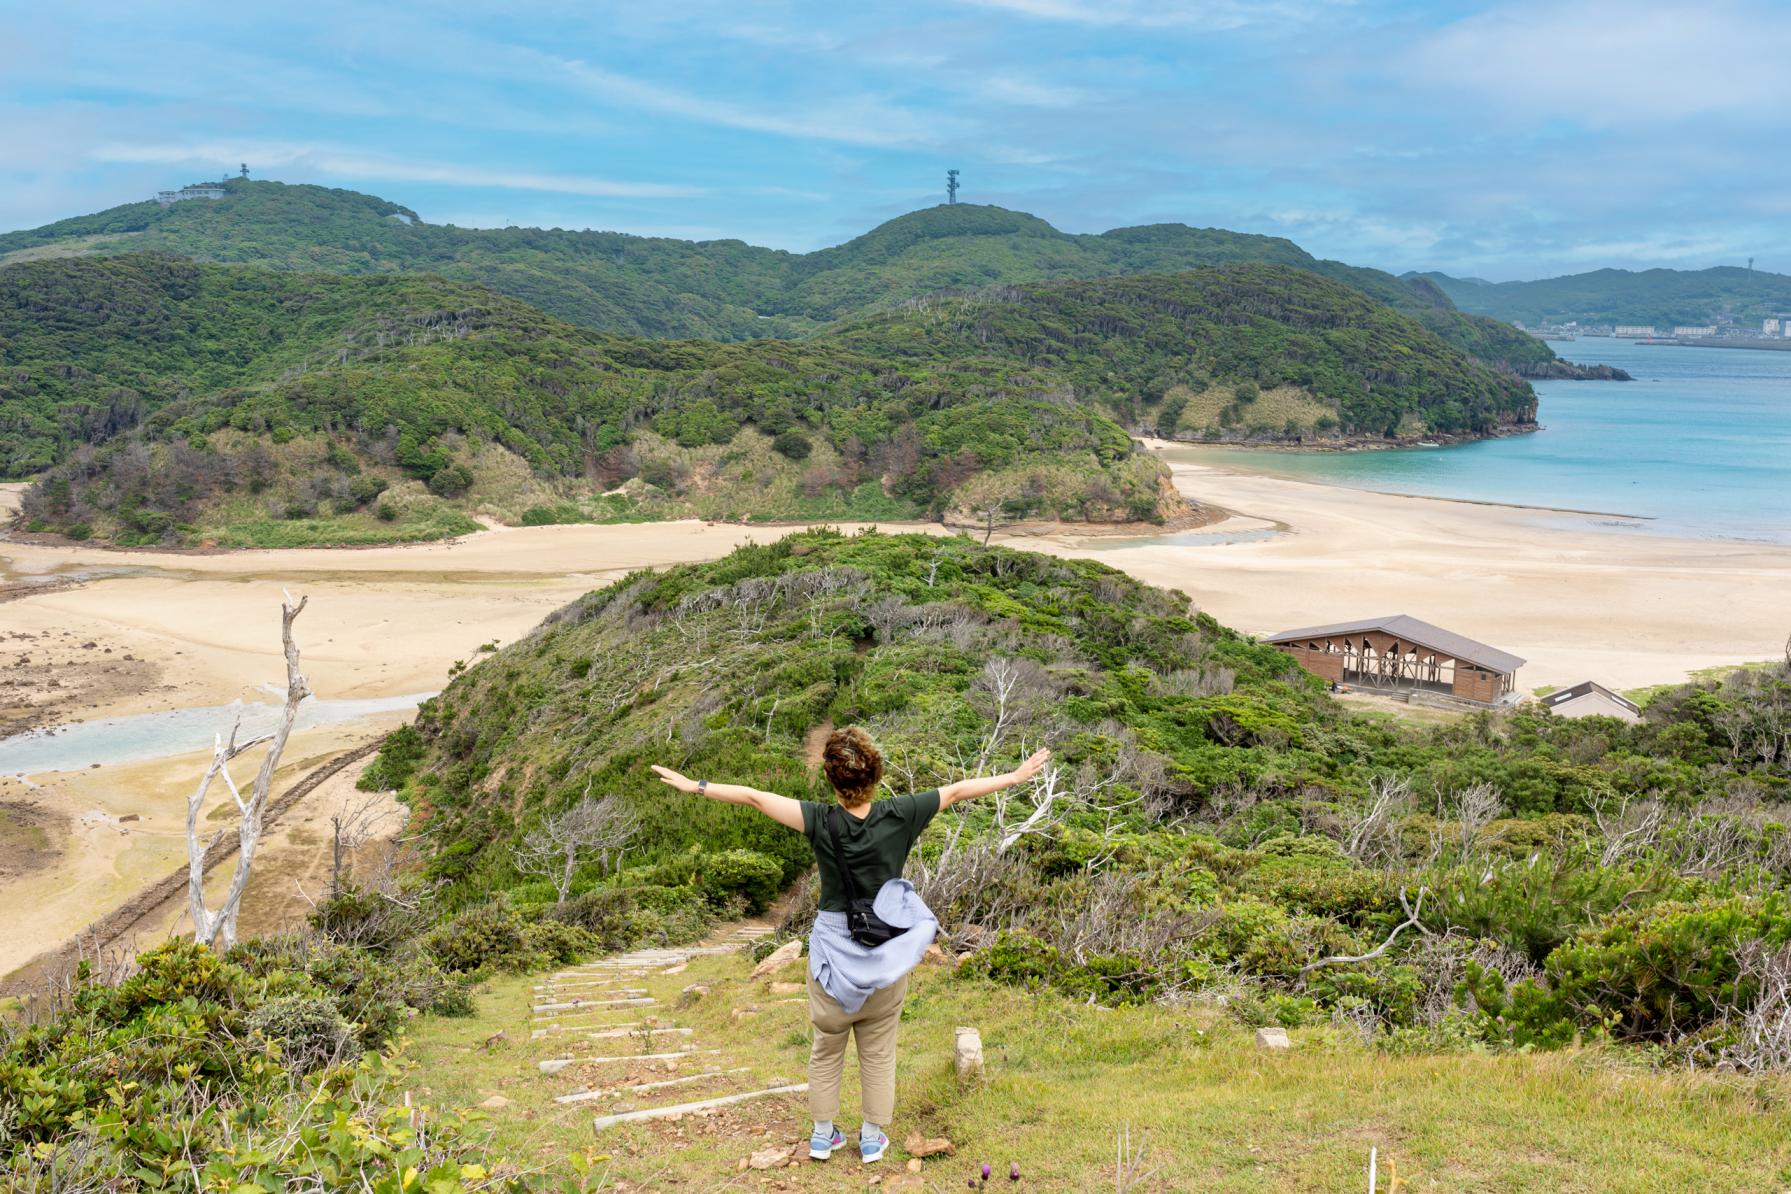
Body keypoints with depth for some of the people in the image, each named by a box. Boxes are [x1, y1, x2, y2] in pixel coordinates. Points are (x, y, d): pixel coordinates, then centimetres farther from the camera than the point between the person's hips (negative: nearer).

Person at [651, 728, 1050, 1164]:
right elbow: (958, 790, -8)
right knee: (879, 1051, 17)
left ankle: (822, 1135, 32)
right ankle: (873, 1138, 29)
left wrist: (696, 786, -8)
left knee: (826, 1049, 20)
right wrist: (1016, 776, 2)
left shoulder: (822, 822, -19)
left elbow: (754, 796, -17)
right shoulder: (897, 816, -17)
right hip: (887, 957, 0)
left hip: (832, 953, 0)